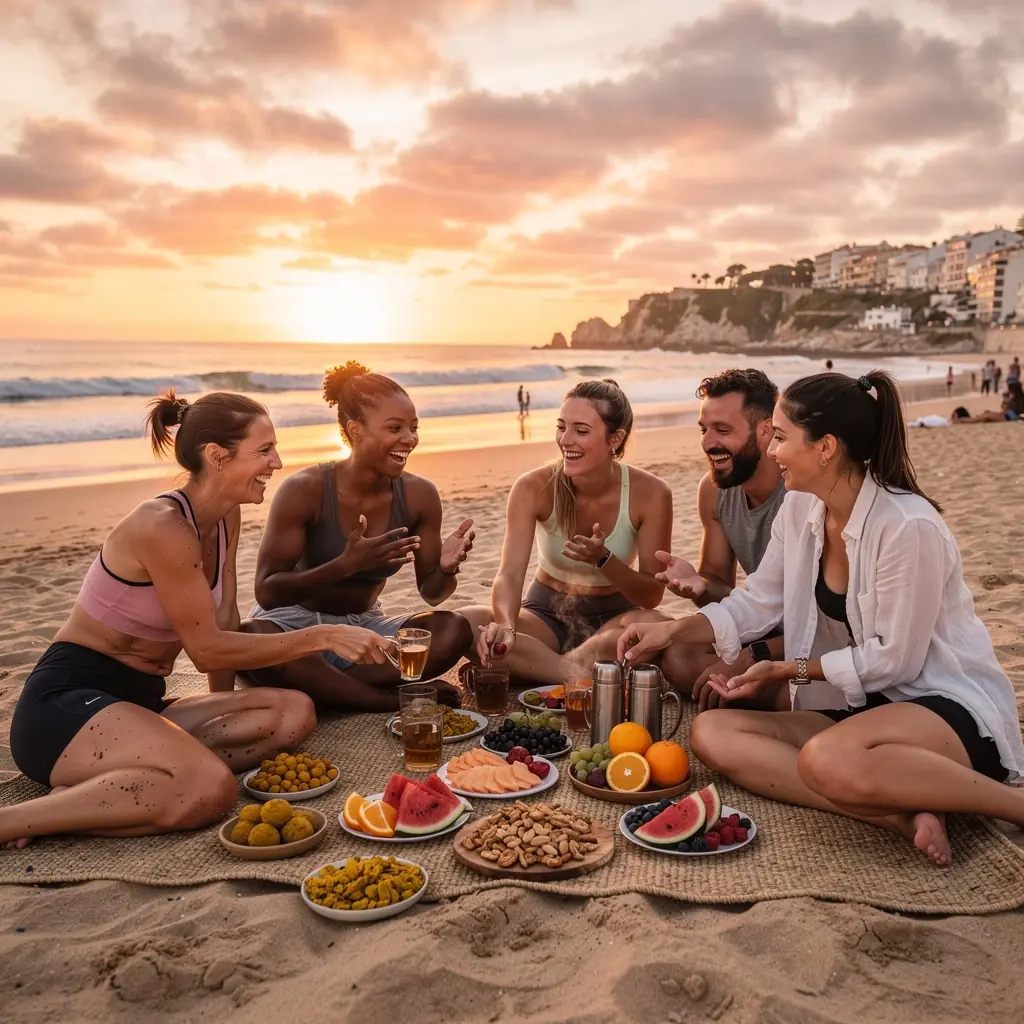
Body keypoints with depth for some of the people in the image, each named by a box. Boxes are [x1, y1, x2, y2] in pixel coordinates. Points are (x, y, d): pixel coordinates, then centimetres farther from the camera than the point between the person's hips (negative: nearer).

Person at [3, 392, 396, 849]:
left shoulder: (227, 516, 6)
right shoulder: (163, 526, -20)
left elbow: (224, 624, 10)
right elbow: (208, 650, -17)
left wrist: (227, 717, 7)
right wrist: (322, 637, -17)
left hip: (139, 704, 9)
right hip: (67, 702, -9)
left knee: (295, 713, -13)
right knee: (211, 788, -34)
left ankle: (89, 789, -13)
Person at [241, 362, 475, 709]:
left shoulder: (419, 495, -8)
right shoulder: (305, 490, -19)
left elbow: (431, 593, -1)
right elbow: (267, 591, -20)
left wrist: (446, 569, -25)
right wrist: (346, 564, -34)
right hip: (295, 622, -3)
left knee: (455, 631, -22)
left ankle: (315, 688, -21)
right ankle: (396, 700, -24)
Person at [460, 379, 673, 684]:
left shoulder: (650, 493, -16)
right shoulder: (533, 488, -16)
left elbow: (652, 595, -12)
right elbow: (509, 575, -24)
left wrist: (604, 560, -31)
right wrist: (505, 626, -46)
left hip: (614, 618, -1)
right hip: (546, 615, 1)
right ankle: (581, 674, -29)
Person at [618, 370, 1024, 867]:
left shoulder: (908, 526, -21)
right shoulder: (800, 510, 2)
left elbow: (894, 658, -17)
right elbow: (757, 602, 11)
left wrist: (788, 670, -11)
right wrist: (671, 630, -1)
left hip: (953, 706, -8)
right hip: (867, 707, 8)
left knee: (827, 760, -40)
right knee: (711, 732, -13)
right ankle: (902, 815, -20)